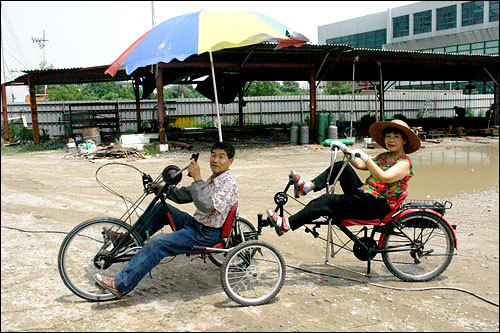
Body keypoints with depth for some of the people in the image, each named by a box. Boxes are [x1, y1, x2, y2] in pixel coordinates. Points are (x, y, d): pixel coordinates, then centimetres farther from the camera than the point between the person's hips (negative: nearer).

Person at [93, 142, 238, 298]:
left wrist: (197, 179, -35)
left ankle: (120, 284, -17)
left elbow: (206, 206, -32)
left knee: (156, 243, -21)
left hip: (206, 234, -10)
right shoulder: (213, 179, 13)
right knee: (162, 208, 15)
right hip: (195, 223, 10)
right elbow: (184, 194, 16)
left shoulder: (229, 184, -17)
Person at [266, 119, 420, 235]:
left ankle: (286, 224, -23)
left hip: (377, 206, -8)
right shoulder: (384, 156, 18)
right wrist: (345, 149, 5)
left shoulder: (404, 163, -8)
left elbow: (384, 178, -26)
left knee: (327, 201, -23)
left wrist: (365, 157, -32)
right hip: (363, 194, 8)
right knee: (341, 166, 0)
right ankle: (308, 186, -8)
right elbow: (359, 165, 17)